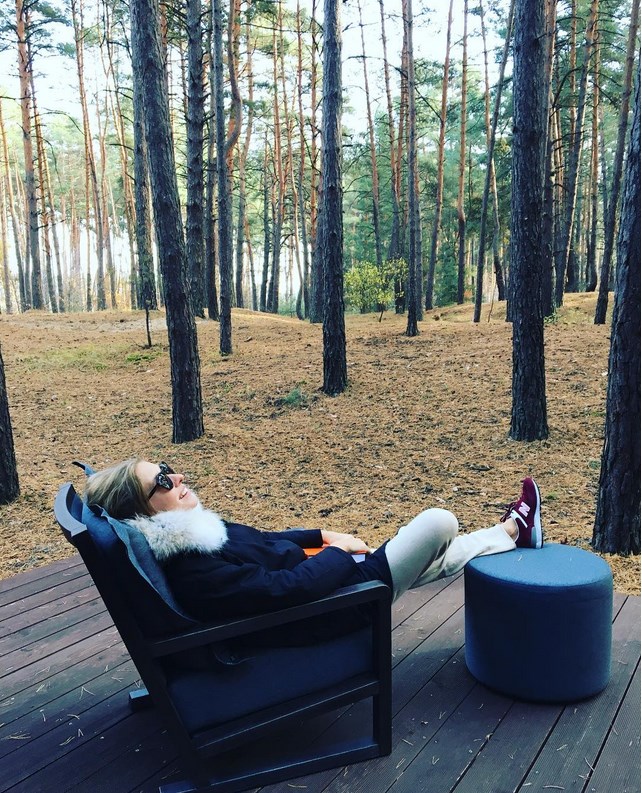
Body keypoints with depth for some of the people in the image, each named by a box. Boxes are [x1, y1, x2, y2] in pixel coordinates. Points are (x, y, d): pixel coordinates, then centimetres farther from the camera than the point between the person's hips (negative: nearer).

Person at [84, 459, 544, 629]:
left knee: (433, 556, 20)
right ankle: (512, 531, 27)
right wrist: (338, 551, -16)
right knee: (438, 522, -3)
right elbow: (287, 588, -32)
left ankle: (513, 535, 43)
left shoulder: (191, 533, -3)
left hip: (313, 571, 9)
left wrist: (322, 535, 5)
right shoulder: (192, 572, -33)